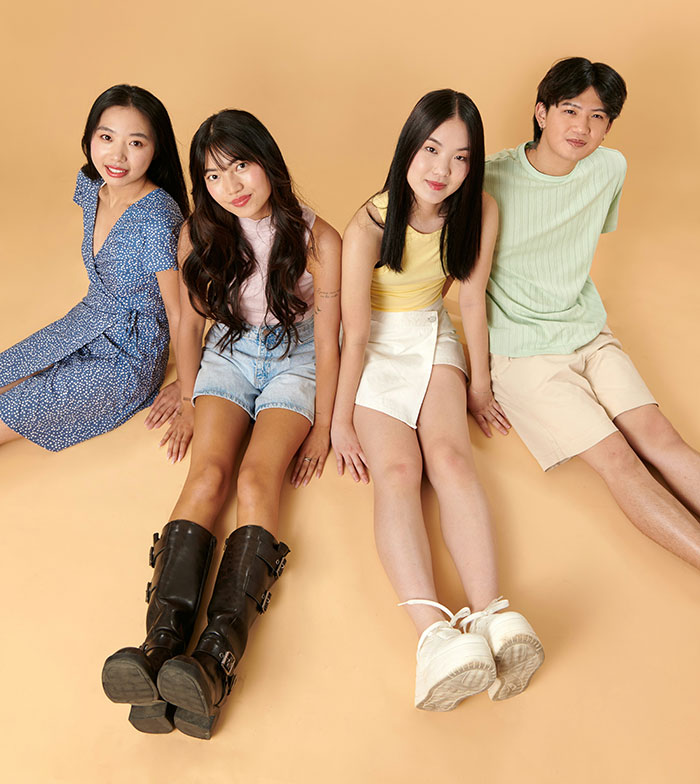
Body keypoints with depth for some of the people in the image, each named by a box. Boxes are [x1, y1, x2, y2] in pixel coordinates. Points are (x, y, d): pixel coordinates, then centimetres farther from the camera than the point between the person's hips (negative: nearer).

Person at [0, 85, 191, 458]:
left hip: (127, 359, -7)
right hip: (85, 324, 7)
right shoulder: (90, 184, -5)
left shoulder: (158, 220, -30)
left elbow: (180, 311, -21)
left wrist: (186, 387, -12)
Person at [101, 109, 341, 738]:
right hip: (228, 354, 3)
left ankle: (218, 658, -41)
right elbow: (190, 323, 8)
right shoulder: (200, 235, -4)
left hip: (295, 359, -2)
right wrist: (191, 402, 10)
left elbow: (327, 341, -7)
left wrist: (322, 428, -6)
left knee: (258, 473, -28)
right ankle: (161, 643, -39)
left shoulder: (317, 239, -12)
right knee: (208, 471, -25)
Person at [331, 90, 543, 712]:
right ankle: (434, 632, -42)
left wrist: (480, 386, 7)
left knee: (452, 458, -25)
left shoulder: (480, 213, -11)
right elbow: (355, 335, -17)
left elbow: (472, 300, 0)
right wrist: (341, 423, -11)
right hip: (375, 350, -2)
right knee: (397, 470, -26)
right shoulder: (368, 228, -21)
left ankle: (492, 614, -37)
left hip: (434, 341, 3)